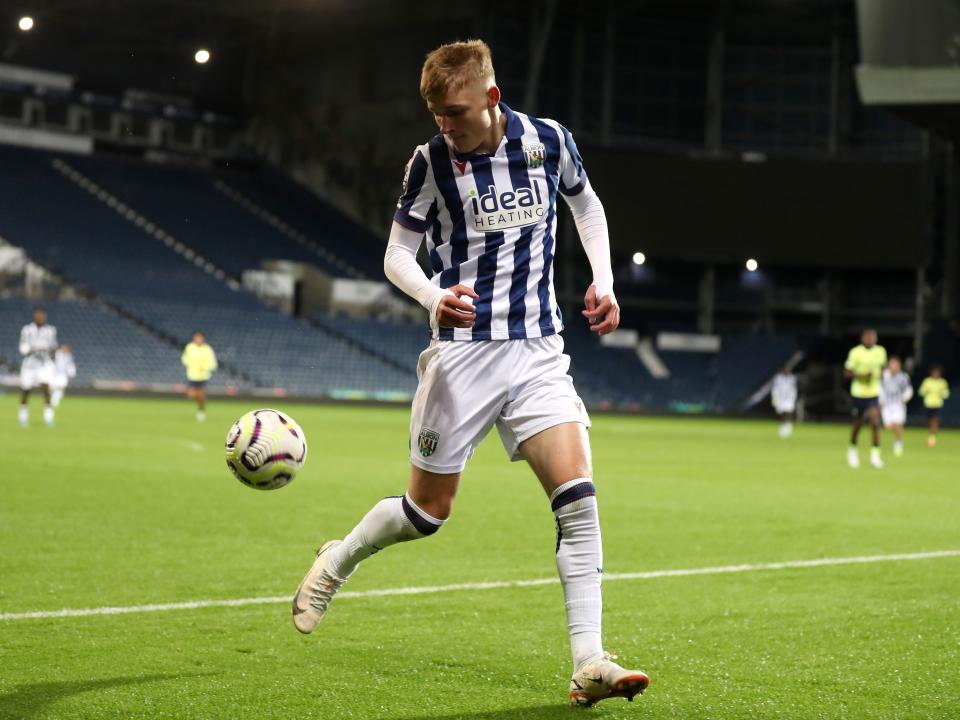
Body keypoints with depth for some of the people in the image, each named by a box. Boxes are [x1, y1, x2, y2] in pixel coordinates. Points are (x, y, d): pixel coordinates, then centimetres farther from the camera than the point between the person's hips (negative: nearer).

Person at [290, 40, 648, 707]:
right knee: (427, 513, 6)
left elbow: (587, 205, 21)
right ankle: (339, 561, 37)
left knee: (577, 495, -15)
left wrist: (603, 281, 8)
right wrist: (435, 298, -21)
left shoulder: (548, 140, 0)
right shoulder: (432, 160, -6)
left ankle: (589, 664, -13)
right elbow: (397, 255, 0)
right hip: (465, 349, -2)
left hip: (540, 351, 2)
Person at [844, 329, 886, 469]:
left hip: (874, 393, 2)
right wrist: (861, 376, -21)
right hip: (859, 393, -2)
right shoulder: (856, 352, -11)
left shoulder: (880, 351, 2)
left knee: (875, 423, -14)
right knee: (858, 424, 10)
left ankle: (875, 454, -11)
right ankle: (852, 449, 34)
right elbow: (847, 373, -7)